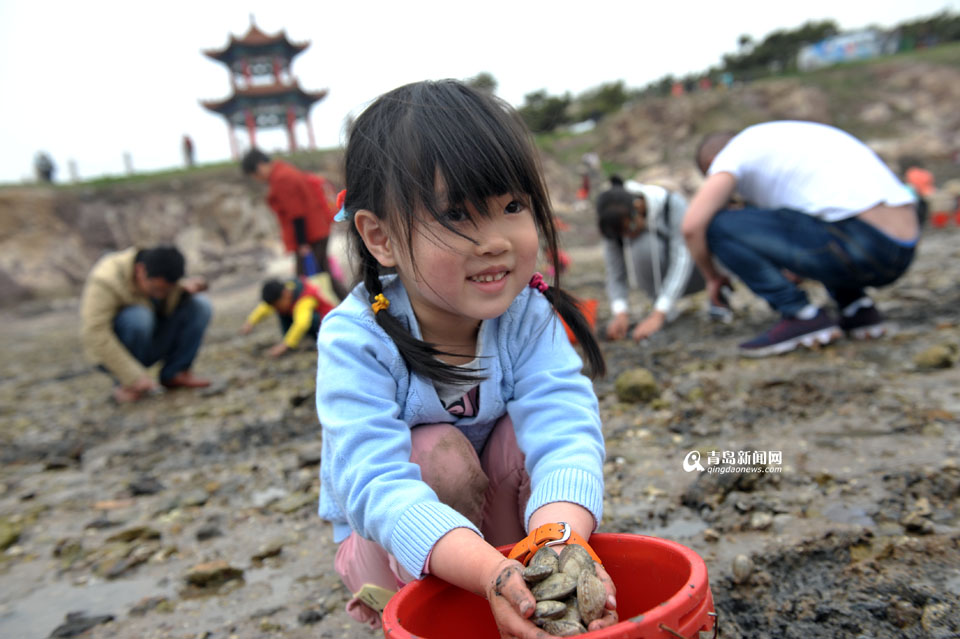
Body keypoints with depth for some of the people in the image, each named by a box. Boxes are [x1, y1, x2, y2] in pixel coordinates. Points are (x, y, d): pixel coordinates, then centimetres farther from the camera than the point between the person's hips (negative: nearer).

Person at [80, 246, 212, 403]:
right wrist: (133, 376, -34)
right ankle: (125, 384, -15)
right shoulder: (107, 279, -28)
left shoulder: (161, 271, -10)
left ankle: (175, 373, -4)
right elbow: (94, 335, -33)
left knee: (201, 304, -14)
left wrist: (186, 287, -20)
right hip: (111, 351, -5)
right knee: (138, 316, -36)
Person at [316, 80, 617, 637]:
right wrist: (491, 574, -55)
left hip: (508, 519, 2)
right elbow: (376, 486, -39)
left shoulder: (528, 315, -20)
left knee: (522, 433, -27)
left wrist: (560, 544, -56)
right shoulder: (354, 340, -28)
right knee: (439, 453, -31)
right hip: (394, 544, -1)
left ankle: (540, 576, -6)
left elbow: (566, 433, -34)